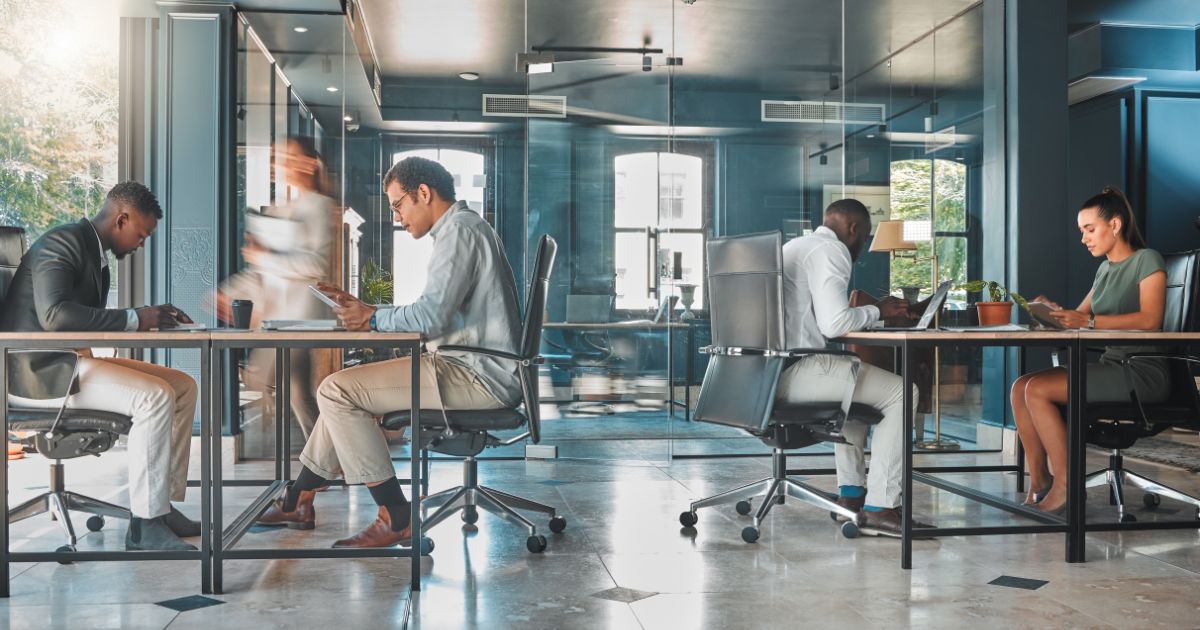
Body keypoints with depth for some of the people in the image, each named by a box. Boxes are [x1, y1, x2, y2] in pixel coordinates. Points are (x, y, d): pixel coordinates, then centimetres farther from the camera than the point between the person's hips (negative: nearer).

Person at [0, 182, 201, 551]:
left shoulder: (97, 254, 16)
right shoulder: (62, 243, -15)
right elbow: (54, 314, -30)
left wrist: (153, 316, 4)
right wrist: (134, 318, -26)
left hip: (73, 359, 10)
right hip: (41, 371, -10)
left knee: (182, 386, 2)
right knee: (156, 397, -27)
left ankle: (163, 504, 0)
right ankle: (144, 524, -22)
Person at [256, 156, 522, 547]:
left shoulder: (459, 230, -13)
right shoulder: (463, 227, 20)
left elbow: (431, 316, -24)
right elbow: (436, 315, 19)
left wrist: (373, 317, -7)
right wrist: (359, 309, 13)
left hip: (479, 376, -11)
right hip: (476, 367, 11)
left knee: (336, 391, -12)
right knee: (347, 389, 18)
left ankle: (396, 520, -10)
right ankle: (298, 502, 24)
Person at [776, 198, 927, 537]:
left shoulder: (795, 246, 23)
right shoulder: (831, 251, -8)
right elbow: (834, 324, -19)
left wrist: (862, 311, 21)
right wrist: (877, 311, -2)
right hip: (793, 370, -10)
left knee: (854, 382, 31)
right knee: (900, 392, -3)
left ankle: (851, 495, 28)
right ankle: (879, 508, -6)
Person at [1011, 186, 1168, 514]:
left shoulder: (1147, 260, -4)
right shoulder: (1105, 269, 20)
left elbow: (1150, 320, -18)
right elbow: (1080, 315, 19)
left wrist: (1089, 321, -25)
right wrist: (1054, 310, -2)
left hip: (1142, 373, -8)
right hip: (1111, 366, 8)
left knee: (1038, 390, -22)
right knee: (1020, 386, -7)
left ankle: (1065, 487, -15)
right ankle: (1039, 483, -9)